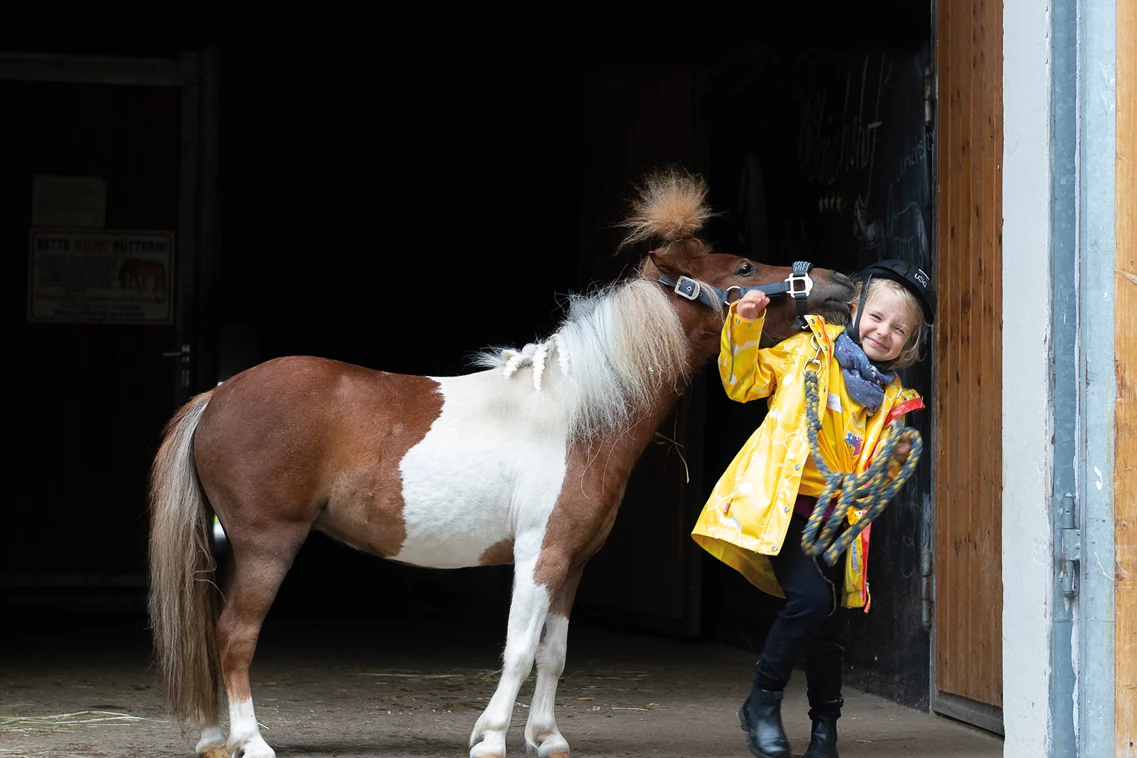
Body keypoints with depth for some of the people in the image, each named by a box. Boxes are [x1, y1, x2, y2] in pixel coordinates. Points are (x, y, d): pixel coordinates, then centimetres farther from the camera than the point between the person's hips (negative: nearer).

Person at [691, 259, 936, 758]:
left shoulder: (891, 401, 11)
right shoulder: (810, 352, 2)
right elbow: (744, 383, 3)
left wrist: (895, 463, -7)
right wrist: (744, 328, -9)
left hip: (835, 516, 5)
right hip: (780, 505, -4)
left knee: (826, 621, 6)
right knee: (810, 597, -22)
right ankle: (762, 703, -6)